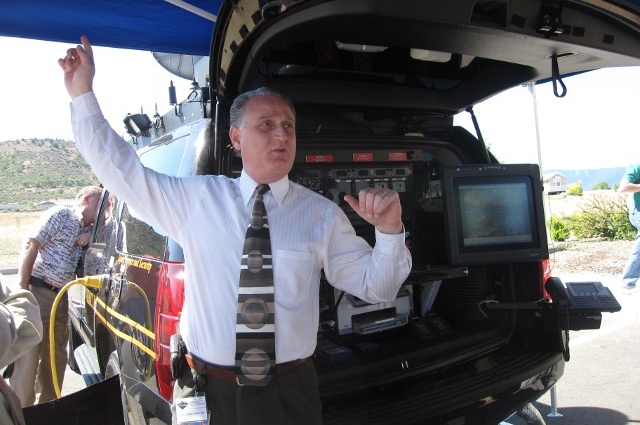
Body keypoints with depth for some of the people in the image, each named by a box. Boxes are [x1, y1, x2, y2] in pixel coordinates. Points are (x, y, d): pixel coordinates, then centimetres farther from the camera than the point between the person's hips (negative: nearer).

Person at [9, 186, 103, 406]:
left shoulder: (89, 230, 15)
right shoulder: (60, 215, -6)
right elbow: (30, 246, -11)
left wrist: (90, 239, -4)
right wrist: (23, 288, -16)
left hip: (61, 297, 8)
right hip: (38, 291, -8)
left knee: (56, 354, 12)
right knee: (29, 354, -6)